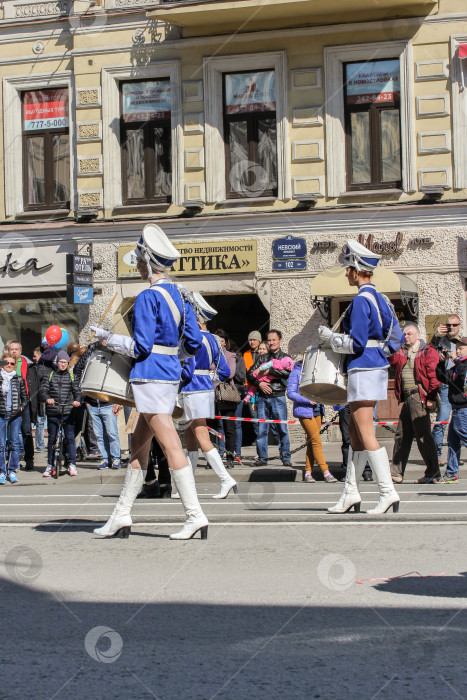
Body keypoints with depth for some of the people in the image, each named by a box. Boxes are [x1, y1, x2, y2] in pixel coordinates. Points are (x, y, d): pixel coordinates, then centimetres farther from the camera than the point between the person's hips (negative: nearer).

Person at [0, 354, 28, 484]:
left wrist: (22, 407, -2)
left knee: (14, 443, 2)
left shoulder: (19, 379, 9)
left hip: (15, 415, 2)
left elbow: (25, 397, 16)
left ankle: (12, 470, 11)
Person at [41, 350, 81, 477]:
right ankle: (50, 465, 14)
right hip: (53, 413, 1)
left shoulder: (71, 376, 12)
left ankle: (72, 465, 0)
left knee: (70, 438, -6)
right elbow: (43, 390, 1)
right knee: (52, 439, 5)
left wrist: (77, 401, -15)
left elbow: (77, 391, 6)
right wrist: (47, 398, -20)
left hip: (68, 412, 0)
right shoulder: (49, 376, 11)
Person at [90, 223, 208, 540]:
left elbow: (140, 347, -16)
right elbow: (194, 344, 10)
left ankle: (196, 516, -5)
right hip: (171, 373, 9)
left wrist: (107, 337, -4)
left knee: (171, 446, -7)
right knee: (139, 445, 14)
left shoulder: (149, 297, -15)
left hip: (150, 375, -9)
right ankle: (122, 516, 20)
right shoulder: (180, 294, 10)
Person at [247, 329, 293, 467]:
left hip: (278, 397, -3)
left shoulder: (284, 358, 9)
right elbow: (250, 374, 10)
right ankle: (262, 457, 7)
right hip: (263, 397, 3)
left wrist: (269, 370, -10)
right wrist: (259, 383, -8)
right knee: (261, 428, 1)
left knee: (282, 428, -4)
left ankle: (286, 457, 2)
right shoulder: (262, 358, 17)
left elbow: (287, 372, -11)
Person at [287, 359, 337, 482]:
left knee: (311, 442, 6)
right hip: (304, 411, -6)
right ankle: (326, 472, -8)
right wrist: (308, 400, -19)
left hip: (318, 410, 6)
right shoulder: (296, 372, -4)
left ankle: (308, 472, 11)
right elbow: (290, 393, -9)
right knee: (316, 440, -9)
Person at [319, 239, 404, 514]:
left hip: (363, 369, -10)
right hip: (378, 368, 10)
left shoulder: (361, 301, -15)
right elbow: (397, 338, 17)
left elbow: (356, 343, -18)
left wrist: (330, 337, -5)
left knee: (366, 435, -7)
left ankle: (388, 492, -8)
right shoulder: (381, 299, 13)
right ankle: (351, 493, 17)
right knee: (355, 431, 13)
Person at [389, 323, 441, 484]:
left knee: (422, 435, -9)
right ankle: (396, 474, 14)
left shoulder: (428, 352, 0)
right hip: (407, 398, 7)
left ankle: (433, 473, -4)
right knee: (402, 435, 9)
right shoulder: (401, 353, 20)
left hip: (419, 397, -7)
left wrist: (431, 398, -15)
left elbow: (433, 376, -7)